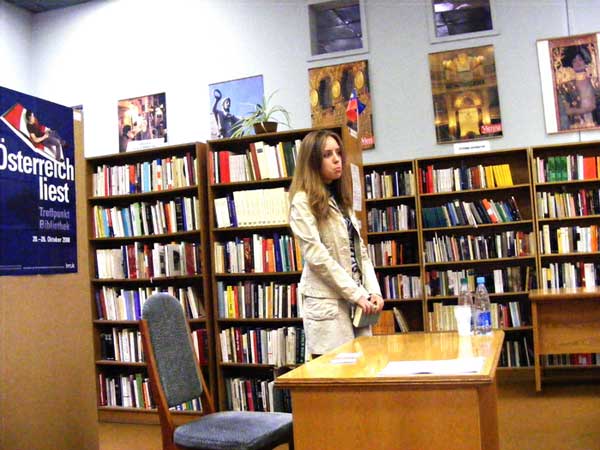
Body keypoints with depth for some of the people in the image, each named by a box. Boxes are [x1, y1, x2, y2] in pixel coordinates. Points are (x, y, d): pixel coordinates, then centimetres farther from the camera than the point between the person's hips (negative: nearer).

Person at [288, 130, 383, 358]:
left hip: (357, 300, 7)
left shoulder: (341, 199, 16)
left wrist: (373, 290, 0)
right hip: (327, 301, -7)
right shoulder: (303, 201, -7)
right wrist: (356, 293, -15)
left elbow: (360, 250, 13)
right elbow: (316, 255, -14)